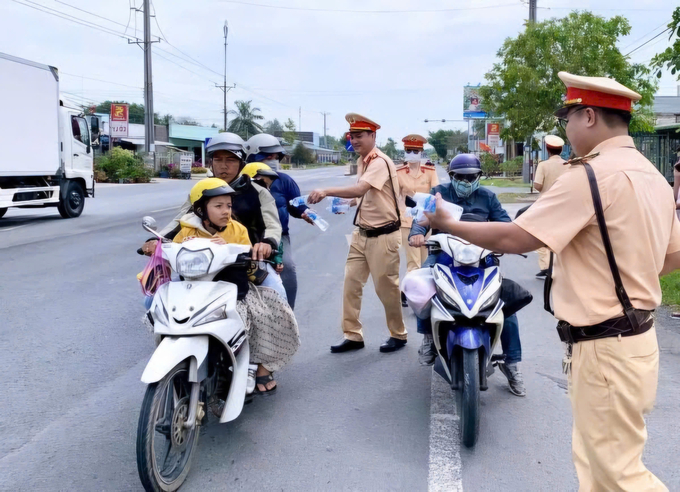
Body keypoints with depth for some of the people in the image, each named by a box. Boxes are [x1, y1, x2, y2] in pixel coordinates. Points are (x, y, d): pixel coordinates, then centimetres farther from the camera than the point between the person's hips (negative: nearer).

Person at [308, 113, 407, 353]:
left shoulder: (380, 162, -19)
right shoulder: (361, 161, 10)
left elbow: (360, 189, -36)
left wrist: (327, 191, -44)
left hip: (383, 235, -8)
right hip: (362, 233, 8)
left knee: (386, 287, 3)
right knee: (351, 284, 5)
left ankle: (398, 334, 22)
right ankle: (352, 336, 14)